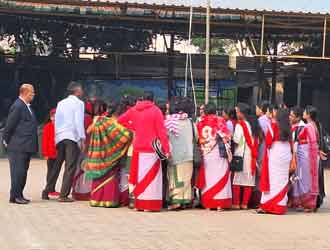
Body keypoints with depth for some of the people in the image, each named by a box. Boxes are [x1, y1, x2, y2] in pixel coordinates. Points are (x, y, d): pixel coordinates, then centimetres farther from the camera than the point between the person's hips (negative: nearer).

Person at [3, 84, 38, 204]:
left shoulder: (27, 106, 16)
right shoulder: (18, 106, -14)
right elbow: (9, 125, -13)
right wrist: (6, 141, -8)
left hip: (26, 147, 9)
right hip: (18, 147, -9)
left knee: (23, 172, 12)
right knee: (18, 171, -6)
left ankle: (19, 195, 19)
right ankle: (14, 196, -1)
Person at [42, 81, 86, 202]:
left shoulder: (61, 103, 17)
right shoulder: (78, 103, -1)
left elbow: (56, 121, 16)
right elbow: (79, 122, -11)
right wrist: (82, 139, -11)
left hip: (60, 137, 6)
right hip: (72, 137, -6)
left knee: (57, 166, 15)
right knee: (70, 167, -4)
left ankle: (46, 192, 15)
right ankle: (64, 195, -9)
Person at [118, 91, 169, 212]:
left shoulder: (134, 110, 7)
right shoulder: (156, 111, -6)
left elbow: (120, 120, 16)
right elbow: (161, 131, -9)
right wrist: (166, 149, -8)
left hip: (138, 148, 4)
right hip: (152, 148, -4)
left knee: (139, 175, 10)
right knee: (151, 176, -2)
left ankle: (138, 203, 15)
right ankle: (150, 205, -3)